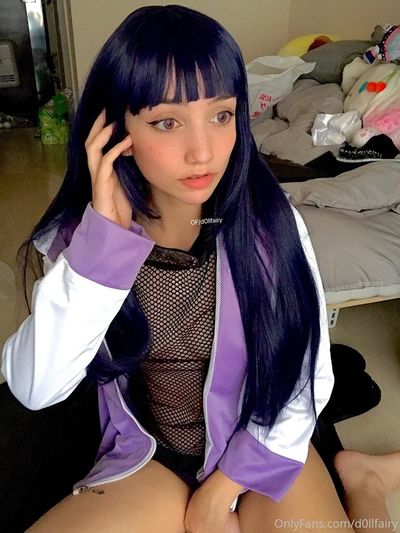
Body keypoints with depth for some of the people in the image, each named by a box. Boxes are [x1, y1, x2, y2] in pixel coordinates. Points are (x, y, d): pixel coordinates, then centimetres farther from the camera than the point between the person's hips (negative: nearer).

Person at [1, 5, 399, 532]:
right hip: (149, 456, 1)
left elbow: (307, 377, -11)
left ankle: (355, 479, 11)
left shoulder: (268, 220, -19)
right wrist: (104, 238, -31)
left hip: (259, 447, 0)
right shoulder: (83, 230, -14)